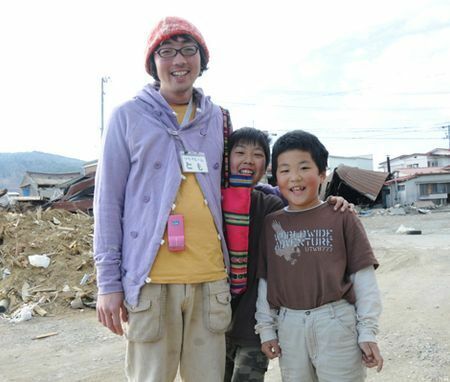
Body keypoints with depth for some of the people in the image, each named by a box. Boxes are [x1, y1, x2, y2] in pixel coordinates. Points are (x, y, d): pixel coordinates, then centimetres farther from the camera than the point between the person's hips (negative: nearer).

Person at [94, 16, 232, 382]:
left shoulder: (216, 117, 12)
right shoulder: (129, 116, 2)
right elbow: (108, 201, 1)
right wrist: (109, 280, -3)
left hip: (210, 277, 3)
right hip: (150, 278, -3)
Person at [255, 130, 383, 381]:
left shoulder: (342, 217, -4)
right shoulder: (271, 224, 4)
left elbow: (364, 278, -2)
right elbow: (265, 280, 8)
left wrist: (368, 332, -3)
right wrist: (267, 329, 8)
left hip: (336, 323, -2)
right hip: (289, 327, 3)